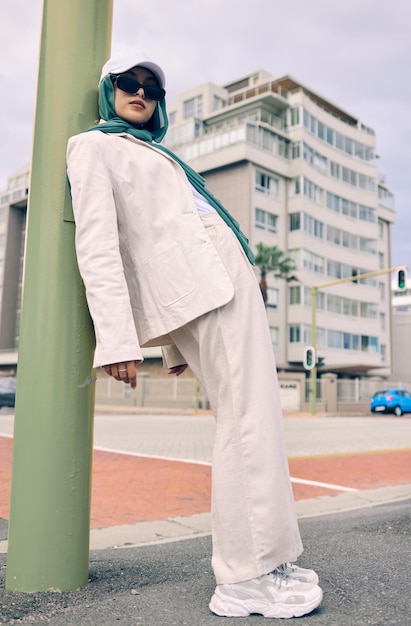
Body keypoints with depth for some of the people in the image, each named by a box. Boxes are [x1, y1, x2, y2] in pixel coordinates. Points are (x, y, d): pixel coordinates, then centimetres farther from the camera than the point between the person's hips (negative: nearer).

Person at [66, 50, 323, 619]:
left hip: (228, 283, 9)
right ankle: (245, 579, -1)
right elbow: (97, 242, -10)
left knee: (253, 421, 6)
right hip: (200, 293, -9)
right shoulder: (94, 146, 5)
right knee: (246, 422, -11)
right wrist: (117, 336, -23)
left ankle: (265, 562, 16)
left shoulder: (155, 154, 31)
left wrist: (176, 345, 20)